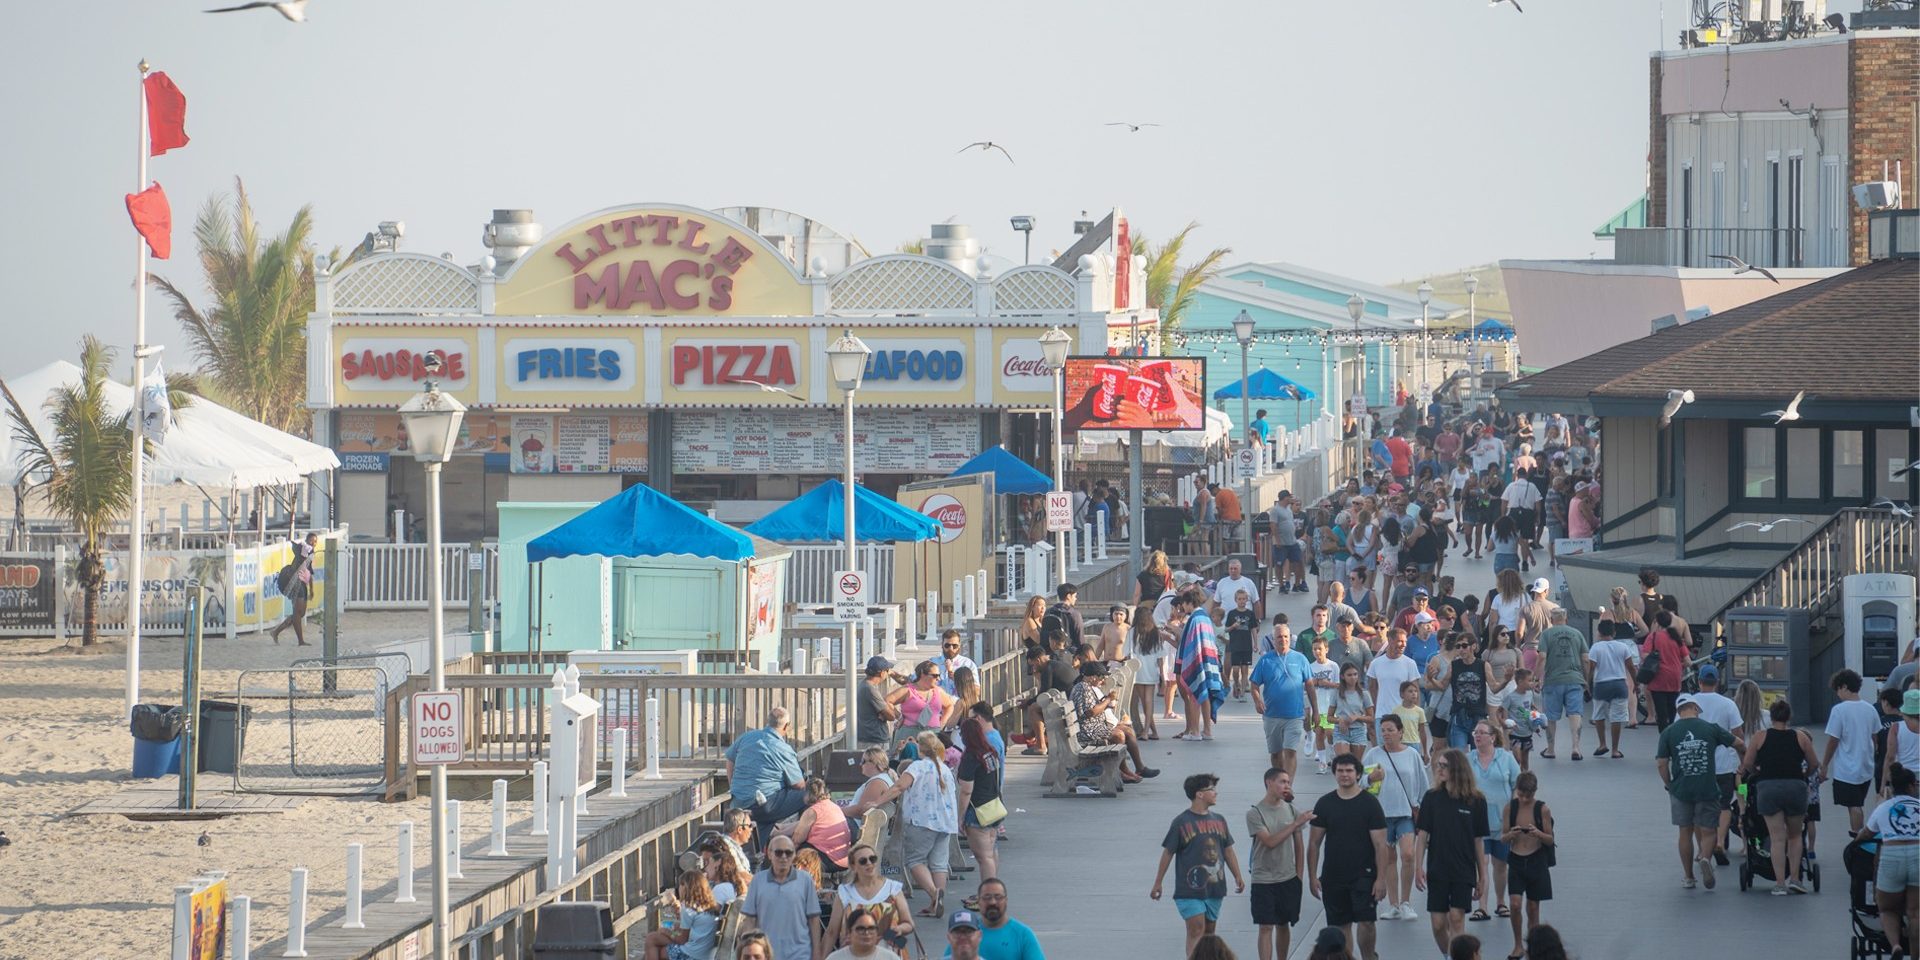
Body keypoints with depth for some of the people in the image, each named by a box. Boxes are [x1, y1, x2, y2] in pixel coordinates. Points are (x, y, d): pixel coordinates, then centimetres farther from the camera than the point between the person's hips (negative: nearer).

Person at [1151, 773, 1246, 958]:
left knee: (1208, 933, 10)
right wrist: (1158, 883, -1)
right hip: (1190, 888, -6)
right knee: (1196, 931, -13)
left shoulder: (1219, 821, 10)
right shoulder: (1181, 823, -7)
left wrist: (1238, 876, 9)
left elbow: (1228, 851, 17)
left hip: (1214, 887, 6)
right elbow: (1168, 853, -2)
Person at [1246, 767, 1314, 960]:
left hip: (1288, 879, 4)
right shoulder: (1255, 813, -10)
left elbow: (1299, 846, 10)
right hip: (1263, 880, -4)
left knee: (1283, 925, 12)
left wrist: (1299, 876, 6)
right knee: (1265, 927, -5)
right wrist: (1296, 824, -23)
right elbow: (1270, 842, -20)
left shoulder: (1291, 810, 3)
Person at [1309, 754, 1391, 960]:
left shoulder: (1370, 803, -4)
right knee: (1340, 926, 7)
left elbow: (1380, 844, -5)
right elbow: (1314, 843, 8)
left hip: (1363, 875, -3)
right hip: (1333, 876, 3)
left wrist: (1381, 879, -11)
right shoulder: (1324, 804, 4)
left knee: (1366, 922, -13)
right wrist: (1312, 877, 2)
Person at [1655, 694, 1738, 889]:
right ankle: (1705, 858, -23)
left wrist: (1669, 785, 13)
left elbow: (1662, 763, -3)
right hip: (1707, 789, -1)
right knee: (1708, 832, 7)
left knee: (1686, 833, 13)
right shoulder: (1710, 729, 0)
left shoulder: (1668, 733, 0)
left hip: (1681, 790, 1)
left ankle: (1688, 877, 18)